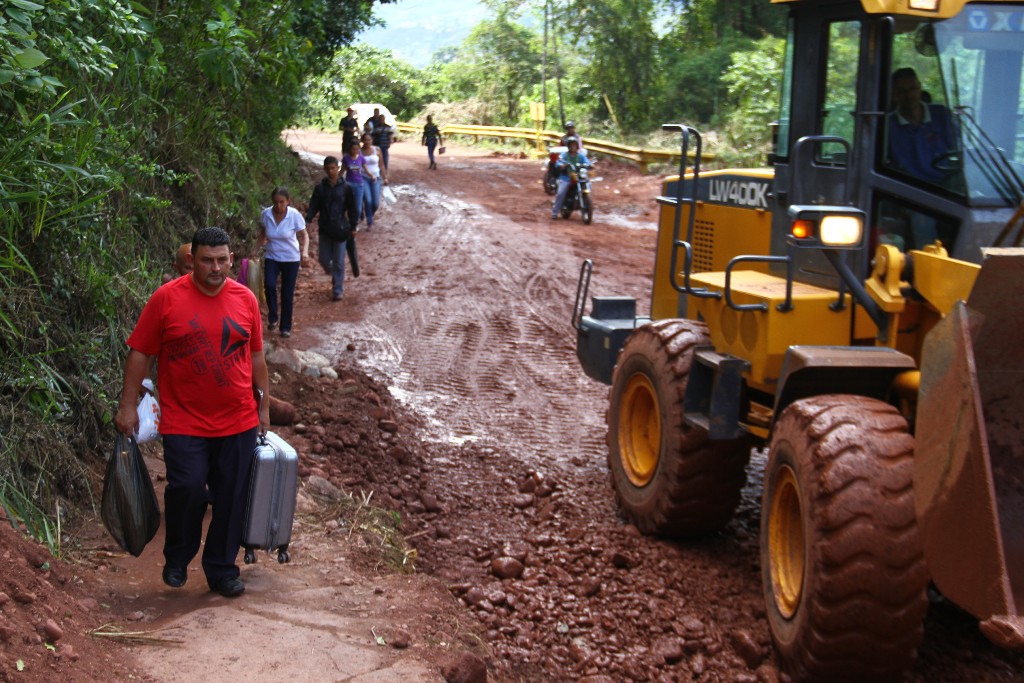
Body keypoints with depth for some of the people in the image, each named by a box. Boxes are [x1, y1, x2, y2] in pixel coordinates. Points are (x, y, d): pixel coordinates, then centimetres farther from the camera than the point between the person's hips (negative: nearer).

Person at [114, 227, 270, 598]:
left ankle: (222, 570, 21)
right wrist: (127, 407, -4)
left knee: (231, 498, 5)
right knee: (187, 488, -12)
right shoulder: (166, 298, -6)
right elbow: (140, 354, -2)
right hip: (184, 422, -3)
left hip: (238, 421, 3)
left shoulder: (245, 299, 4)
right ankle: (177, 560, 15)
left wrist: (264, 406, 14)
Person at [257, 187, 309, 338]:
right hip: (271, 258, 1)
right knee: (269, 285, -23)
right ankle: (272, 318, -3)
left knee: (287, 294, 3)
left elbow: (305, 236, -8)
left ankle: (286, 327, 18)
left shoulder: (295, 215, -17)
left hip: (291, 259, -1)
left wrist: (305, 252, -25)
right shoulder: (266, 214, -11)